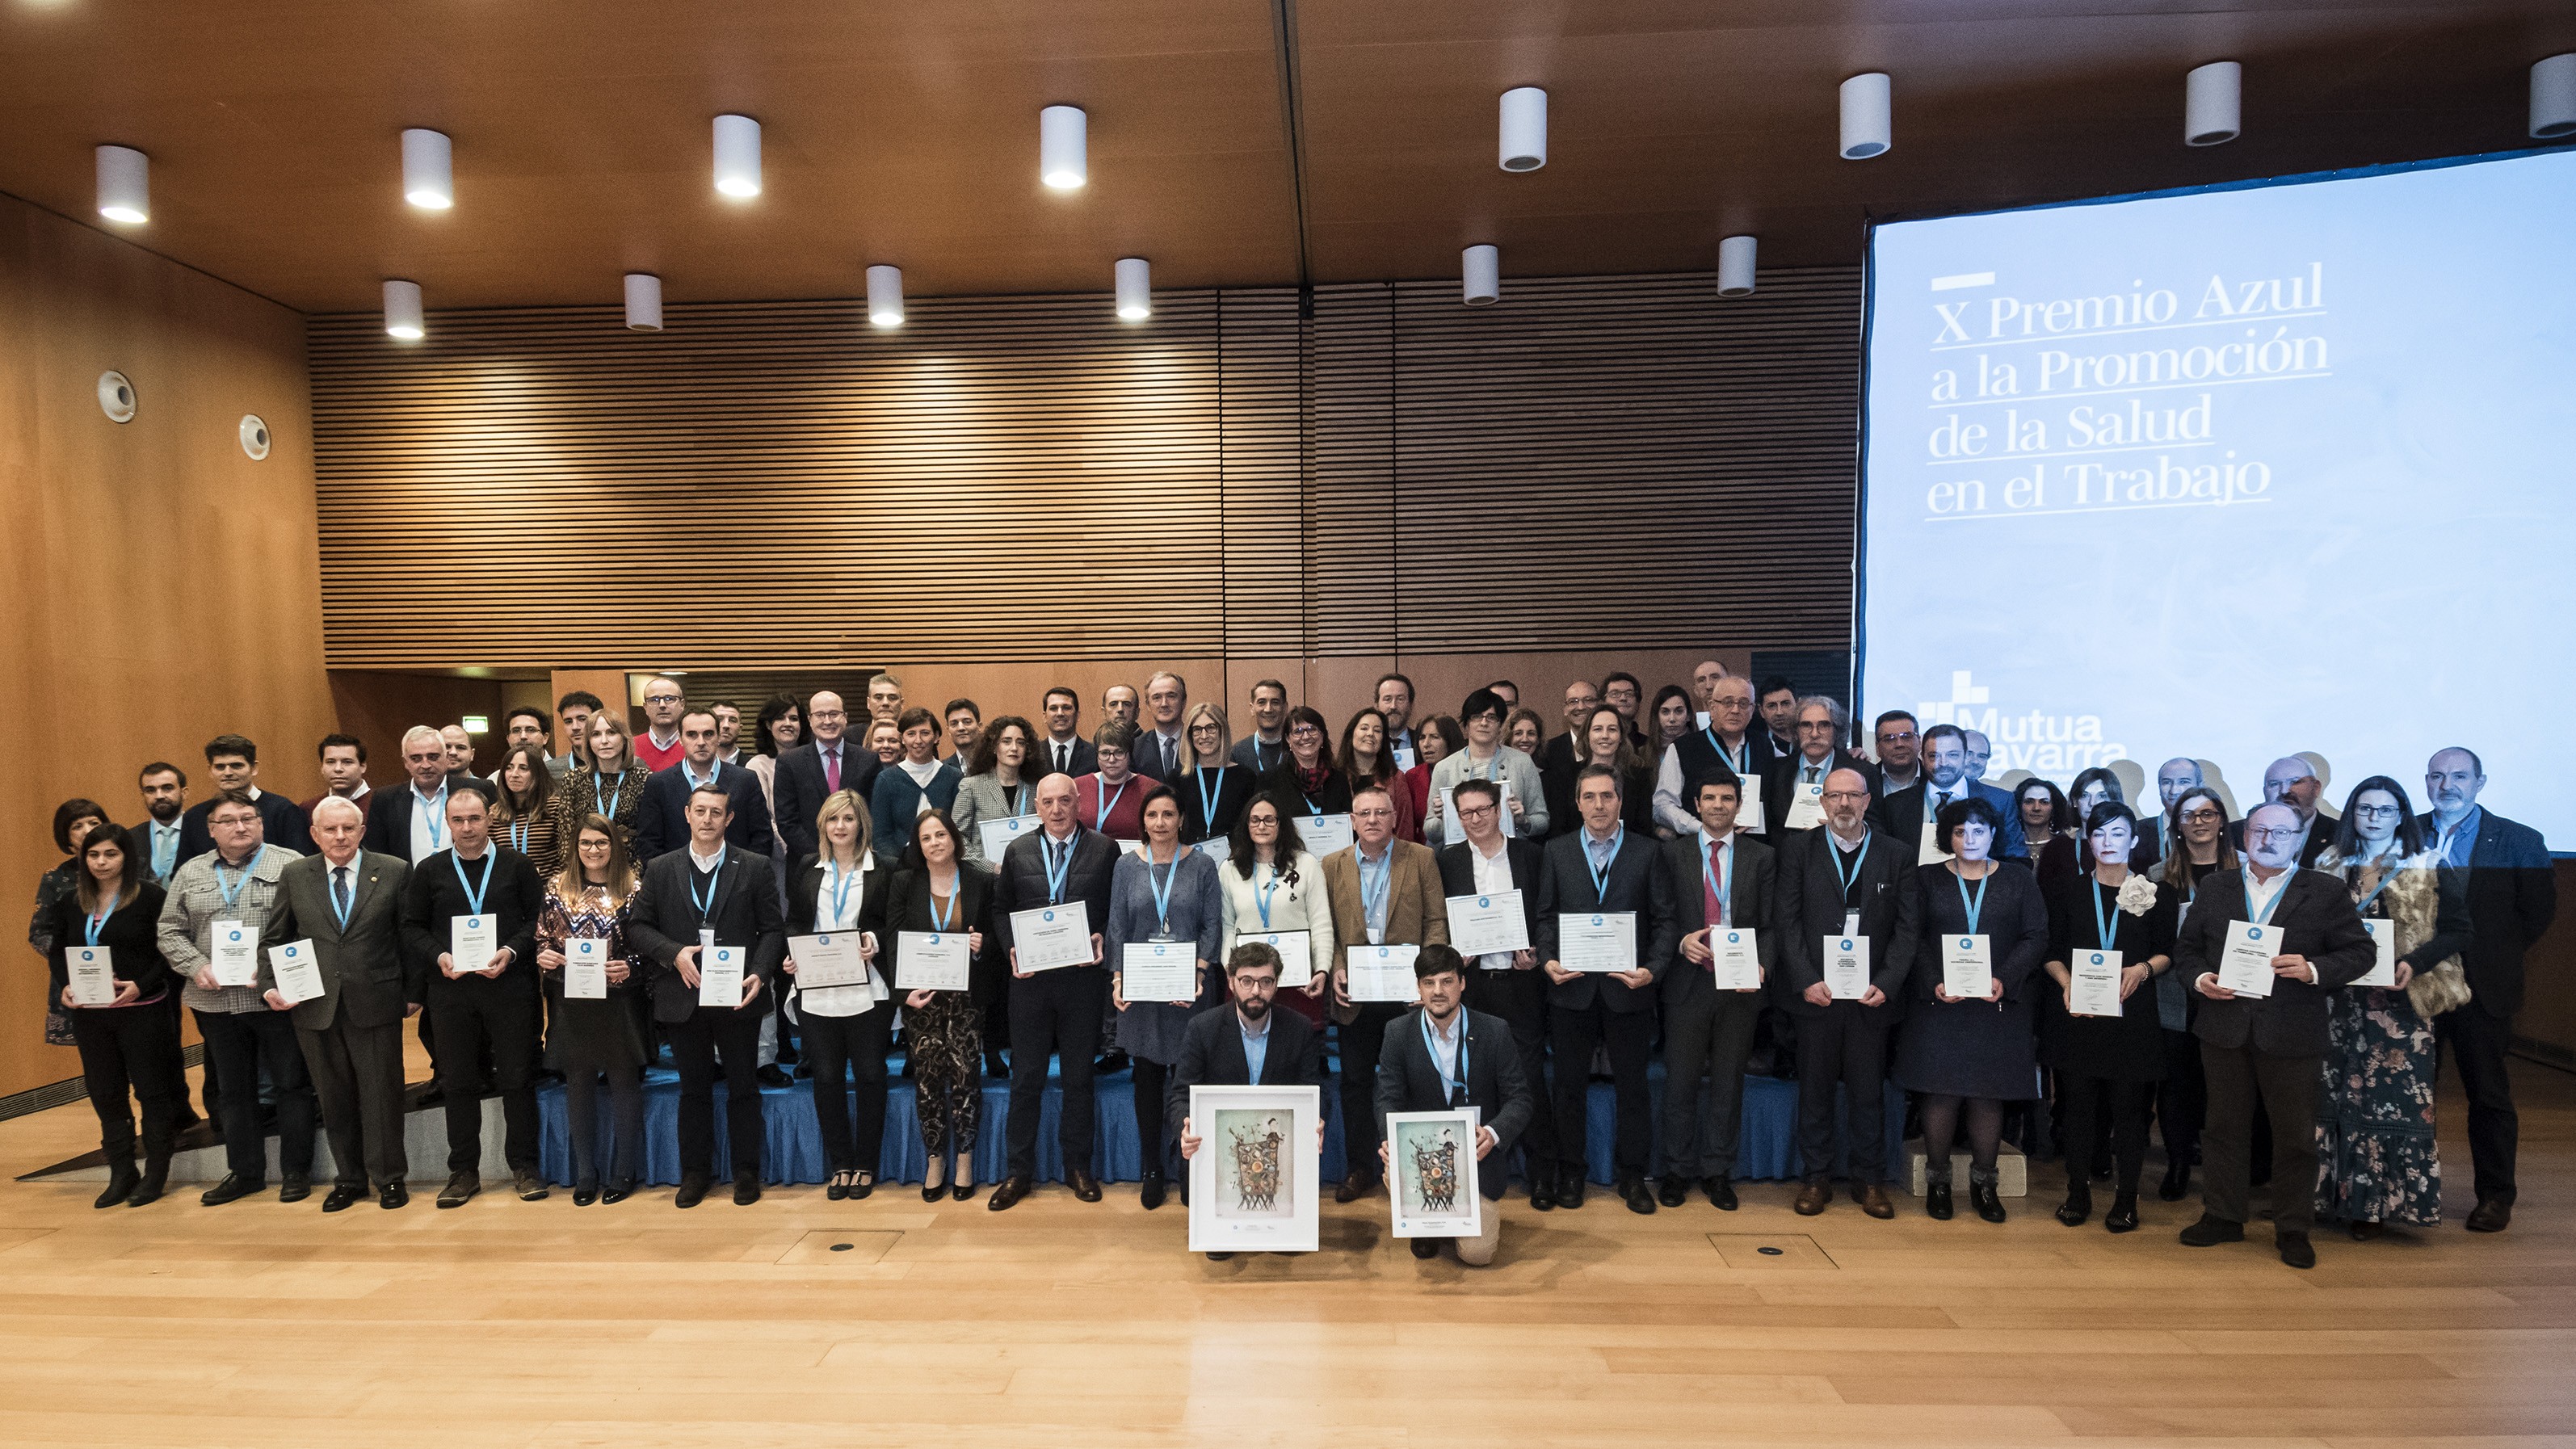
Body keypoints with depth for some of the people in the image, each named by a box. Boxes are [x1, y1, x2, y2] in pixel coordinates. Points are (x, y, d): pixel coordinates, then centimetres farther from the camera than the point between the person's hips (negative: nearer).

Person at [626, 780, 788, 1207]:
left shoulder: (755, 868, 1)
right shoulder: (660, 869, 6)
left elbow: (772, 930, -1)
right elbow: (636, 927, 4)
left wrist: (760, 974, -15)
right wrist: (674, 953, -12)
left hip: (739, 996, -1)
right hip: (684, 997, 2)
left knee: (743, 1088, 8)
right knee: (694, 1089, 12)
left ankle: (746, 1172, 20)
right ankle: (695, 1172, 26)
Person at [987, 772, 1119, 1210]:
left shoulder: (1104, 849, 1)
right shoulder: (1018, 851, 6)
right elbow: (1001, 907, 10)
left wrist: (1103, 941, -13)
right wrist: (1012, 949, -4)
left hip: (1083, 976, -1)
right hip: (1031, 978, 1)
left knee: (1079, 1076, 10)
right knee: (1026, 1077, 8)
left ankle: (1078, 1166, 25)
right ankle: (1019, 1171, 21)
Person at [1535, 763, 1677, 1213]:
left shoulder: (1648, 851, 1)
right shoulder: (1557, 851, 4)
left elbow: (1663, 919, -1)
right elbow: (1545, 915, 4)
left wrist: (1652, 969, -14)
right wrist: (1547, 960, -11)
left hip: (1628, 988, -1)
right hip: (1571, 987, 1)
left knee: (1632, 1086, 10)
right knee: (1570, 1085, 11)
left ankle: (1632, 1176, 26)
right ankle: (1570, 1173, 25)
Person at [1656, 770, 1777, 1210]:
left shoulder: (1761, 857, 6)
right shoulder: (1673, 853, 3)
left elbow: (1769, 925, 4)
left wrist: (1762, 967, -12)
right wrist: (1681, 941, -16)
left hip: (1740, 985, 1)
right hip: (1688, 982, -1)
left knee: (1728, 1083, 11)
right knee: (1681, 1082, 6)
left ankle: (1719, 1173, 24)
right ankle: (1678, 1171, 20)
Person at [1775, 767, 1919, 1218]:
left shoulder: (1898, 854, 5)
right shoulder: (1798, 848, 2)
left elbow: (1909, 927, 1)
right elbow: (1789, 920, -2)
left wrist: (1886, 983, -9)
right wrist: (1806, 981, -10)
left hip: (1873, 994, 1)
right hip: (1815, 991, 0)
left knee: (1869, 1091, 9)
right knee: (1815, 1089, 8)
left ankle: (1870, 1180, 24)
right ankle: (1816, 1177, 21)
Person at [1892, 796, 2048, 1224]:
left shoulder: (2019, 882, 9)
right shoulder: (1927, 878, 5)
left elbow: (2036, 937, 2)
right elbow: (1914, 937, 0)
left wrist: (2004, 980, -13)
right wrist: (1934, 983, -13)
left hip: (1998, 1006, 1)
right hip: (1939, 1004, -1)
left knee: (1988, 1094, 4)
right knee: (1941, 1091, 0)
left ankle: (1983, 1181, 19)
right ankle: (1937, 1180, 13)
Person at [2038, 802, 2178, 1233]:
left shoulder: (2157, 894, 6)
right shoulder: (2068, 891, 8)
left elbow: (2168, 953, 5)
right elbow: (2052, 952, 6)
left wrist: (2144, 969, -15)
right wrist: (2066, 982, -12)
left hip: (2133, 1015, -1)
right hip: (2077, 1013, 1)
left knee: (2129, 1107, 3)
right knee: (2079, 1104, 4)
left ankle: (2126, 1197, 14)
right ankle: (2078, 1193, 15)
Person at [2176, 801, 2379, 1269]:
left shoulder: (2326, 891, 2)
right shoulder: (2215, 888, 8)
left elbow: (2361, 951, 0)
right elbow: (2186, 946, 11)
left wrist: (2314, 969, -17)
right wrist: (2200, 978, -7)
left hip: (2291, 1033, -2)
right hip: (2225, 1030, 2)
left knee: (2296, 1135, 7)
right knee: (2225, 1127, 11)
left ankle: (2293, 1229, 22)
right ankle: (2222, 1217, 23)